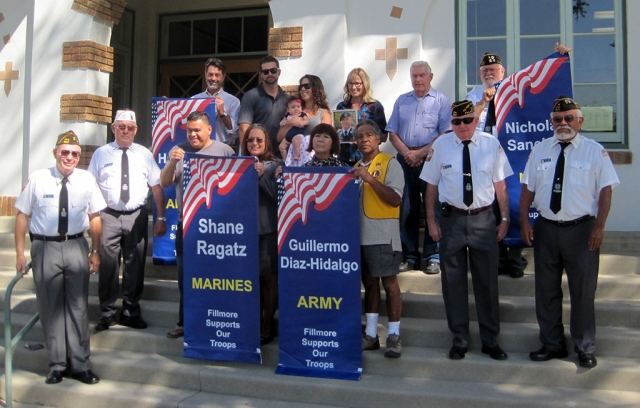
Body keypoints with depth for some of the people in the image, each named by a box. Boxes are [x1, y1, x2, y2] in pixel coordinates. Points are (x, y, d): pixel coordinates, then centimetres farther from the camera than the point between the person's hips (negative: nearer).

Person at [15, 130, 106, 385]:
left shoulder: (87, 180, 1)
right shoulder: (37, 179, -4)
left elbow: (94, 217, 6)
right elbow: (22, 215, 0)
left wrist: (95, 251, 5)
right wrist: (20, 253, -1)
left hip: (76, 247, 1)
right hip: (45, 247, -1)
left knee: (77, 306, 6)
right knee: (50, 307, 7)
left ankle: (79, 364, 17)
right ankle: (57, 364, 20)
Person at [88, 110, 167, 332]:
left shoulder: (144, 154, 7)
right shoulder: (101, 154, 5)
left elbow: (157, 187, 5)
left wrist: (161, 217, 0)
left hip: (137, 216, 1)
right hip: (108, 216, -1)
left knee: (135, 266, 6)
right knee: (108, 266, 1)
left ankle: (131, 312, 20)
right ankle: (107, 313, 15)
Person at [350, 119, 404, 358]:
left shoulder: (389, 163, -4)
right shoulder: (356, 167, 15)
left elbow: (395, 199, -16)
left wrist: (370, 179, -22)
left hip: (383, 234, -6)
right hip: (360, 233, 6)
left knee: (389, 282, -1)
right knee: (369, 282, 11)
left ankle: (394, 336, 7)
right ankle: (371, 334, 18)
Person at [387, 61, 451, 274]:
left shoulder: (441, 101, 3)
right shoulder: (402, 101, 15)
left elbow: (445, 133, -6)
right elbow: (392, 132, 10)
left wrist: (420, 153, -12)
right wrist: (406, 153, -7)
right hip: (405, 159, 4)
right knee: (406, 208, 5)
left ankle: (432, 256, 6)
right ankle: (409, 256, 14)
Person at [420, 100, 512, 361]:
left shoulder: (491, 144, 0)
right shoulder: (441, 145, -2)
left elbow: (500, 184, 3)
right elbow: (432, 185, 1)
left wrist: (505, 219, 1)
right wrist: (431, 221, -1)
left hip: (483, 219, 0)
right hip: (452, 219, 0)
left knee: (487, 281, 8)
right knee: (453, 281, 9)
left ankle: (490, 340, 25)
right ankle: (459, 340, 25)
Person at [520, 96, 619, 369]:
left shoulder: (595, 151, -1)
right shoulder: (540, 150, 8)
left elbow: (605, 191, -4)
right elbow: (527, 188, 7)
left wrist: (599, 227, -12)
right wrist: (524, 222, -2)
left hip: (581, 230, -3)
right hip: (546, 229, 3)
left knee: (583, 292, 6)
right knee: (546, 291, 11)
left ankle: (585, 349, 22)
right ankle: (552, 344, 27)